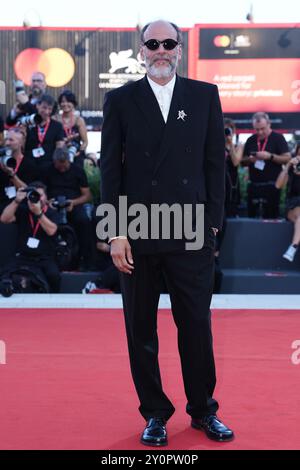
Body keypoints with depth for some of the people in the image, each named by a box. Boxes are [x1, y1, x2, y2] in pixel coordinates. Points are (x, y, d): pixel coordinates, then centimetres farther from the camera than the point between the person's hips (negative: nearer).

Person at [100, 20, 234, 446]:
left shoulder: (205, 96, 6)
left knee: (196, 326, 6)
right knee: (141, 329, 8)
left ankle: (203, 410, 24)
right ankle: (155, 414, 22)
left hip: (192, 234, 0)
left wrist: (213, 222, 0)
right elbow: (110, 168, 1)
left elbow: (215, 163, 6)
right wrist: (116, 231, -6)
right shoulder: (120, 100, 4)